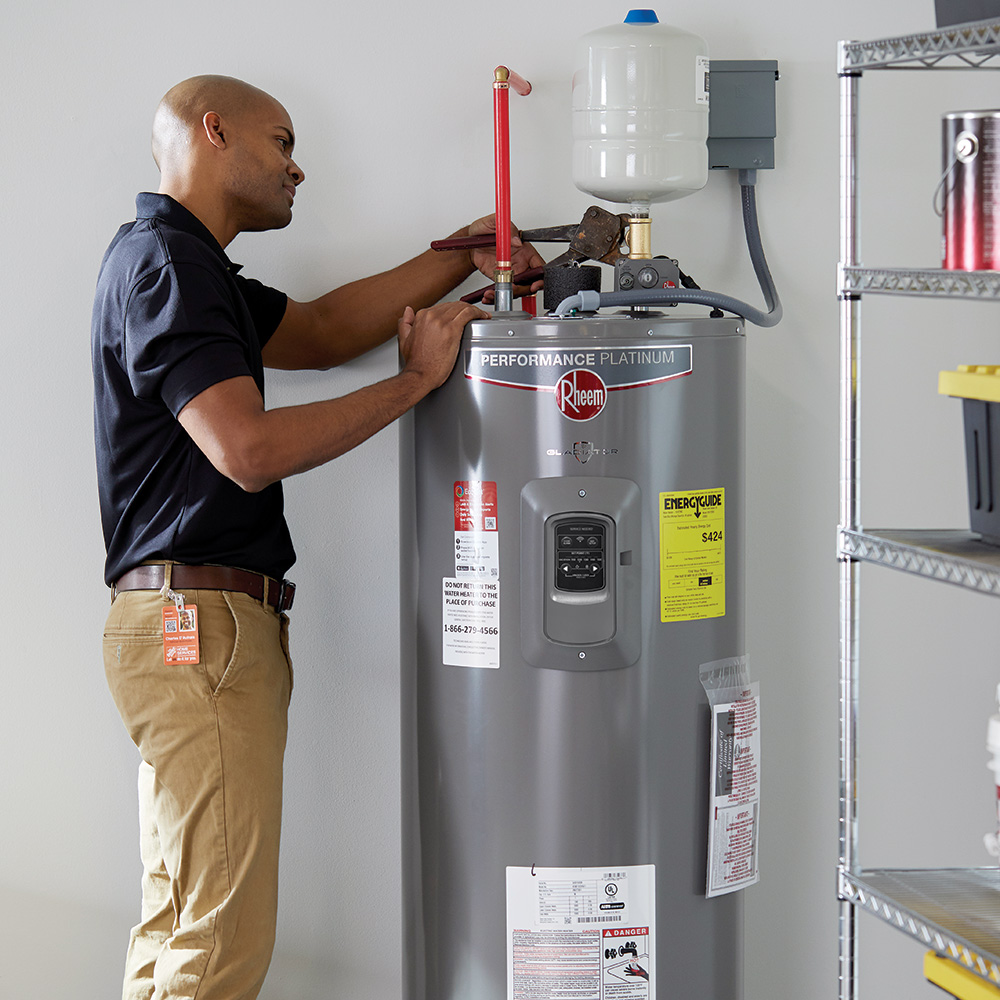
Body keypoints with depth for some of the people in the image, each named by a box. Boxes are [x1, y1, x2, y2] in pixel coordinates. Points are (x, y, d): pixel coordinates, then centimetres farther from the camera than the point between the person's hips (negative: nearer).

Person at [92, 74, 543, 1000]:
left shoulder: (184, 265, 20)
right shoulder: (162, 265, -13)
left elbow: (319, 330, 24)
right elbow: (251, 449, -22)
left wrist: (460, 257, 17)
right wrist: (414, 379, -13)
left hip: (194, 633, 11)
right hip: (201, 623, -11)